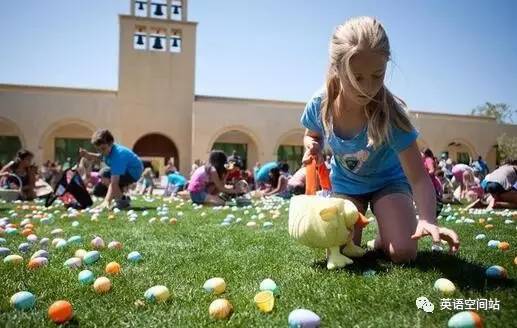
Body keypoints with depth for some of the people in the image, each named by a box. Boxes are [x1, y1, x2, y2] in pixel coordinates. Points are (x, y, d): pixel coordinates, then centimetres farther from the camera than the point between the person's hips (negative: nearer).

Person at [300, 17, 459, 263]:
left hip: (387, 181, -2)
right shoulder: (319, 105, -25)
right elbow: (313, 135, 2)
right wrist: (312, 146, -23)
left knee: (404, 253, -18)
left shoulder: (389, 114, -33)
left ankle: (382, 238, 19)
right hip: (345, 183, 2)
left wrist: (428, 219, -50)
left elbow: (418, 177, -33)